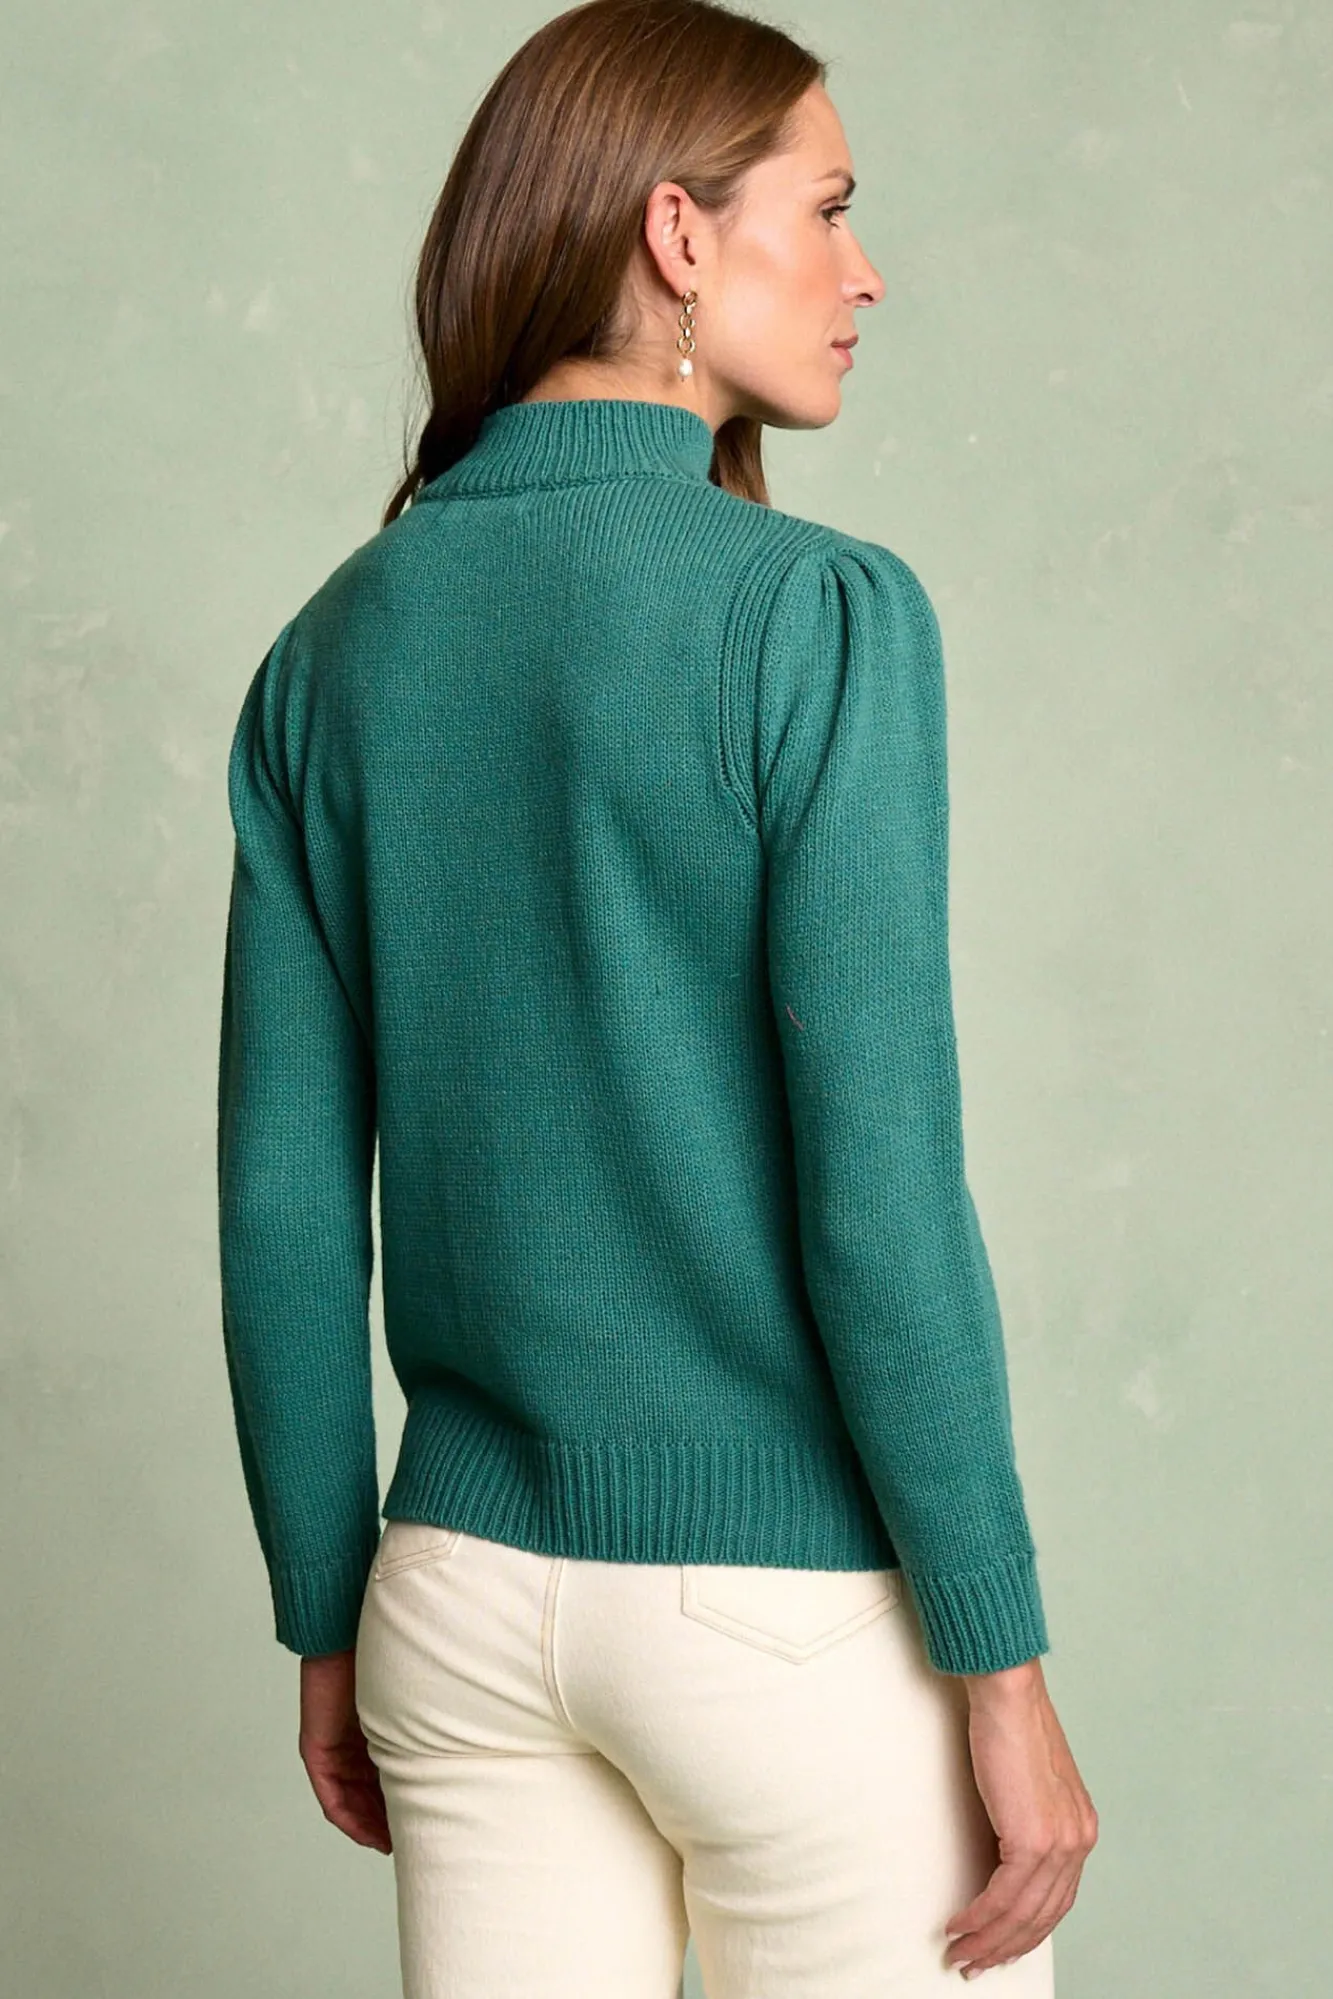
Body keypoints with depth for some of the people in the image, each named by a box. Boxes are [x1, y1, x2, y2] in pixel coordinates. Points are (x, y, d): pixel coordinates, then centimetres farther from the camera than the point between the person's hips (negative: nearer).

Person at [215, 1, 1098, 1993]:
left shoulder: (335, 647, 3)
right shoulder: (819, 612, -14)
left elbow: (285, 1202, 4)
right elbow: (877, 1180, -18)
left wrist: (330, 1622, 13)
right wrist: (1007, 1678, -10)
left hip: (470, 1588, 5)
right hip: (798, 1606, -5)